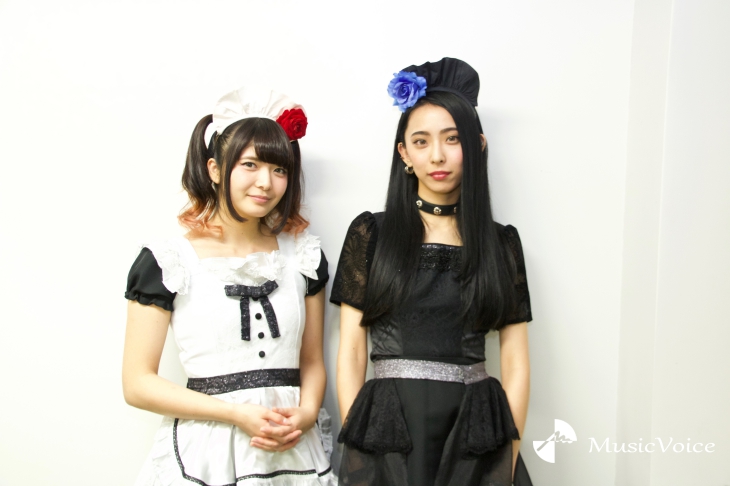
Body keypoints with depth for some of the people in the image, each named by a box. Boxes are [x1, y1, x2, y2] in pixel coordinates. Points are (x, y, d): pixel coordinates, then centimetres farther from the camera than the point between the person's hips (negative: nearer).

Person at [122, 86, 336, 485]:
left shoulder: (303, 254, 5)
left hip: (293, 452, 3)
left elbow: (312, 362, 10)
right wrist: (236, 413, -15)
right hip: (204, 453, -3)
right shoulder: (168, 261, -5)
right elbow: (137, 383, -7)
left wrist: (305, 413, -10)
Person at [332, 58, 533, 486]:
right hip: (389, 436, -1)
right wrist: (358, 446, -8)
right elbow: (351, 355, -1)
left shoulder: (502, 242, 4)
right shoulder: (370, 234, 1)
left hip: (476, 437, 1)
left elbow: (516, 364, 3)